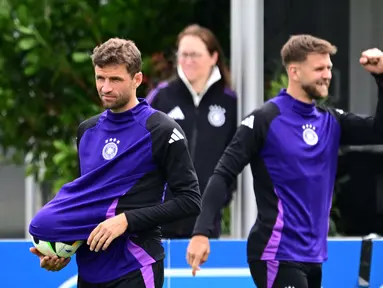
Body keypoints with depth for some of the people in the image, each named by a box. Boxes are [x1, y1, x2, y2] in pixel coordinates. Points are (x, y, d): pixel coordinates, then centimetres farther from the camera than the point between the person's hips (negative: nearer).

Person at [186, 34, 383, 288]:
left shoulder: (331, 122, 10)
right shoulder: (265, 120, -9)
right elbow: (224, 175, -11)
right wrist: (201, 232, -20)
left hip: (312, 256, 7)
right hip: (277, 256, -7)